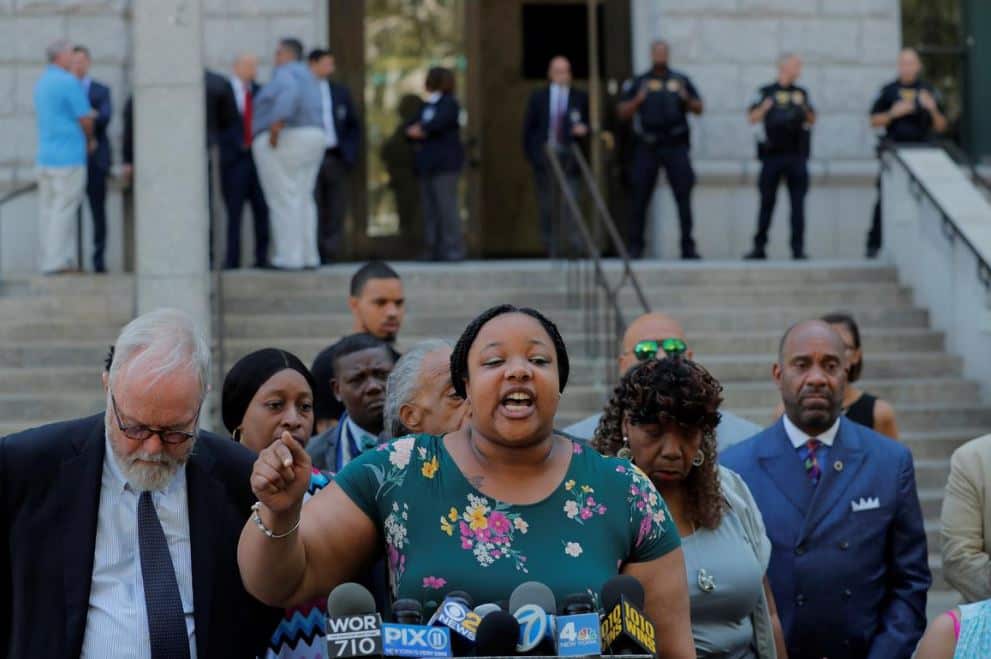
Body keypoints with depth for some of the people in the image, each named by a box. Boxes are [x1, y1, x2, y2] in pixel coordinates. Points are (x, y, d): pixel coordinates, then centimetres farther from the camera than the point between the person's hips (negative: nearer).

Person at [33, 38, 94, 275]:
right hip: (69, 156, -8)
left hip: (45, 156, 8)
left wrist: (82, 140, 18)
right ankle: (57, 261, -7)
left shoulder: (41, 83, 13)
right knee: (64, 210, -6)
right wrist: (88, 141, 9)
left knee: (48, 211, 8)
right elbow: (85, 119, -11)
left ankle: (49, 260, 9)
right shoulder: (69, 82, -13)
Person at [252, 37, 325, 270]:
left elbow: (289, 95, -28)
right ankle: (308, 255, 9)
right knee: (303, 198, 11)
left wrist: (275, 128, -28)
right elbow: (312, 110, 14)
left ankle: (289, 257, -10)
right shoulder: (308, 76, 21)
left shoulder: (284, 73, -8)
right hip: (312, 138, 9)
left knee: (284, 200, -7)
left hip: (283, 140, -9)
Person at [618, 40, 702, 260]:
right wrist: (638, 100, -12)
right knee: (640, 198, -1)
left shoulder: (681, 81, 13)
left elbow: (698, 108, 12)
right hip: (647, 148, 0)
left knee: (684, 196, -6)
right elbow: (622, 113, 6)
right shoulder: (638, 83, 11)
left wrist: (687, 99, -9)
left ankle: (688, 246, -4)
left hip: (675, 146, 0)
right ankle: (635, 246, 5)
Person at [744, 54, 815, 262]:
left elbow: (812, 120, 12)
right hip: (772, 154, -2)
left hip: (797, 156, 2)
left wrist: (804, 107, -6)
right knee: (767, 201, 2)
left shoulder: (802, 93, 13)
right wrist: (765, 107, -19)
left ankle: (798, 248, 2)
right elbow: (752, 118, -1)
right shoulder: (766, 92, 6)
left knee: (798, 203, -1)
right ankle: (759, 247, 7)